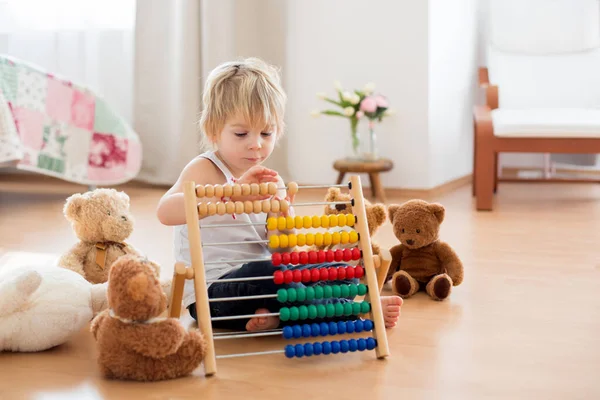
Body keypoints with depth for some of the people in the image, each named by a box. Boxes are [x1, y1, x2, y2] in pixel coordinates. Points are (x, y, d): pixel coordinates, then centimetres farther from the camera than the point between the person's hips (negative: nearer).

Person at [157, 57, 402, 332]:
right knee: (264, 273, -37)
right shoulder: (204, 169, -9)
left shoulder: (272, 182, 10)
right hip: (212, 290, -7)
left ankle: (277, 316, -24)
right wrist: (232, 193, -41)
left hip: (261, 281, 8)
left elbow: (281, 250, 6)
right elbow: (166, 212, -31)